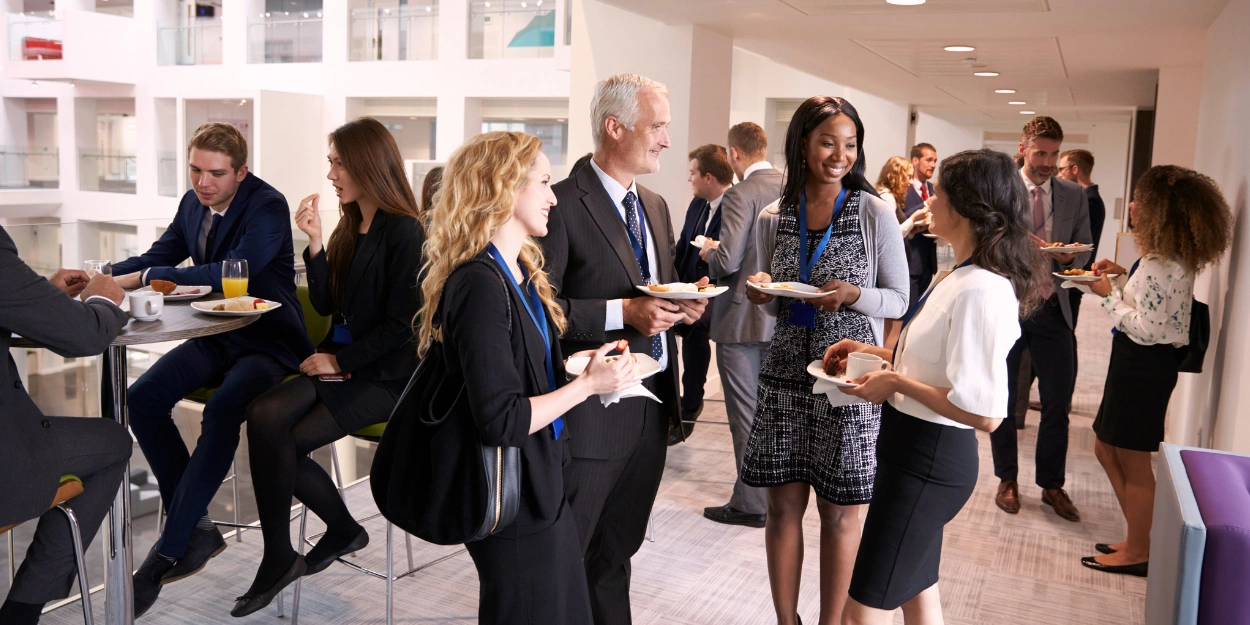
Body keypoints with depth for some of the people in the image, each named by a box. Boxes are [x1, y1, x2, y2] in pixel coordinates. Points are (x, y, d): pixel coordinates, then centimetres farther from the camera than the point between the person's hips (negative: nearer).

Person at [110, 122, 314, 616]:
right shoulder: (193, 202, 7)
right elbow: (161, 256, 15)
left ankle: (170, 550, -23)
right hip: (217, 336, 7)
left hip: (267, 343, -7)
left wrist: (145, 277, -26)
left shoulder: (268, 207, -16)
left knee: (222, 410, -33)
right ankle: (196, 525, -6)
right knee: (142, 399, -15)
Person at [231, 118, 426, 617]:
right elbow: (327, 304, 10)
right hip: (340, 363, 7)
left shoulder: (404, 232, -12)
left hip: (384, 375, -7)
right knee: (265, 417, -17)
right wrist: (314, 242, -1)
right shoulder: (350, 226, 12)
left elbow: (400, 326, -15)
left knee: (286, 441, -18)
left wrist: (342, 362, -12)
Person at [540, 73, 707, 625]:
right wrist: (624, 313, -24)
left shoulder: (655, 206, 13)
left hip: (652, 408, 8)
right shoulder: (563, 204, -14)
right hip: (591, 413, -8)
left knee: (615, 555, 22)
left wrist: (683, 306, -1)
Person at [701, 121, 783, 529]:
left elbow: (728, 261, -23)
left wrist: (709, 251, -2)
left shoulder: (741, 195, -18)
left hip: (743, 320, -7)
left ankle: (750, 503, 10)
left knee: (746, 415, 2)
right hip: (783, 317, 7)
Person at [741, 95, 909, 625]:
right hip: (787, 374, 3)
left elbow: (899, 301, -1)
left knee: (839, 513, 6)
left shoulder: (875, 214, -4)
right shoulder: (773, 219, 6)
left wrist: (853, 296, -19)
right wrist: (763, 294, -6)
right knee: (783, 506, 8)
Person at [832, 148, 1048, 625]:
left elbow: (984, 412, -28)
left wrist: (897, 383, -20)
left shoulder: (980, 290, -24)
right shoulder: (959, 276, 7)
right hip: (914, 448, 10)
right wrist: (872, 352, 10)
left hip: (929, 460, -10)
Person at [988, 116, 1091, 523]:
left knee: (1058, 402, 5)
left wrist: (1070, 256, -13)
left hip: (1052, 310, 2)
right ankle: (1007, 479, 26)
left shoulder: (1074, 196, 6)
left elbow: (1084, 249, 10)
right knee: (1003, 398, 10)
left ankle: (1052, 485, 22)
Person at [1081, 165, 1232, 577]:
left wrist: (1109, 295, -14)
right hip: (1137, 362, 11)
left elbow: (1146, 328, -24)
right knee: (1107, 451, 19)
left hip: (1144, 365, -11)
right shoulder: (1172, 258, 8)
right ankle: (1138, 543, 29)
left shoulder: (1161, 266, -23)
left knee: (1133, 463, 3)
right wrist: (1122, 276, 7)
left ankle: (1137, 553, 19)